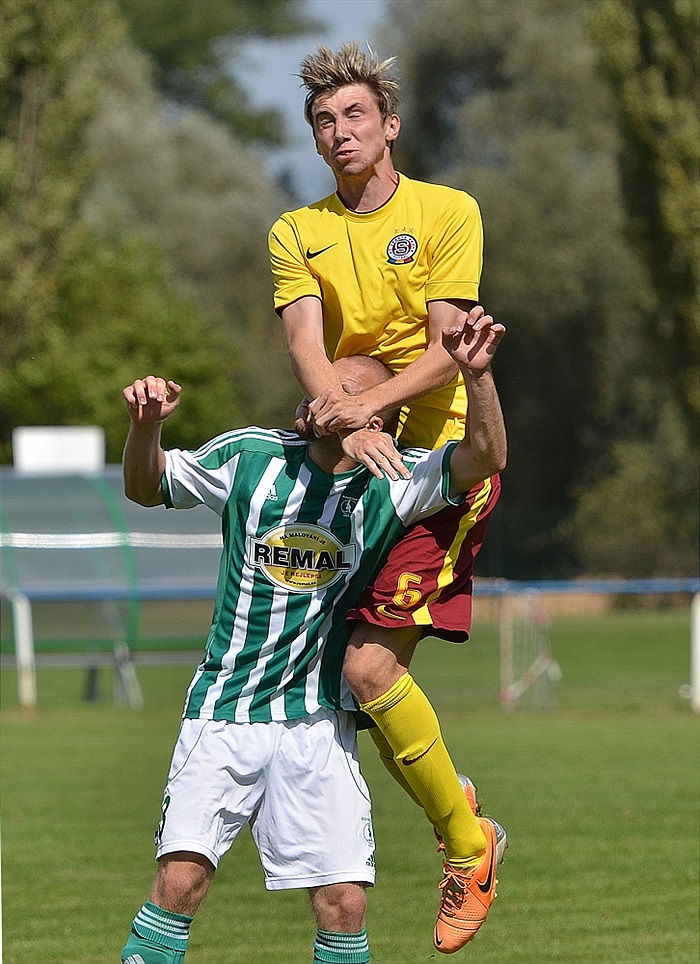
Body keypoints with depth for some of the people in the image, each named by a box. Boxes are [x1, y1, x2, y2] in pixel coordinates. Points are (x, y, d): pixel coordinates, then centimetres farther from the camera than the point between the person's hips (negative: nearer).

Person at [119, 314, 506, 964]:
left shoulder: (388, 485, -3)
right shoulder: (249, 455, 1)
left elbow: (484, 458, -17)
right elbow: (145, 487, 13)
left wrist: (477, 374, -33)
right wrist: (146, 423, -7)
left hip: (316, 725, 0)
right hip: (221, 714, 0)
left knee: (343, 905, -5)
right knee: (181, 879, -14)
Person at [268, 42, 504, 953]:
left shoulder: (448, 211, -1)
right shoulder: (296, 233, 10)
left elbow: (447, 351, -10)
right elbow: (307, 344, -5)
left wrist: (374, 401, -28)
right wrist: (346, 429, -25)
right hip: (354, 462, 5)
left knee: (371, 664, -17)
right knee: (362, 666, -1)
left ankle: (465, 842, 0)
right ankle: (453, 808, 23)